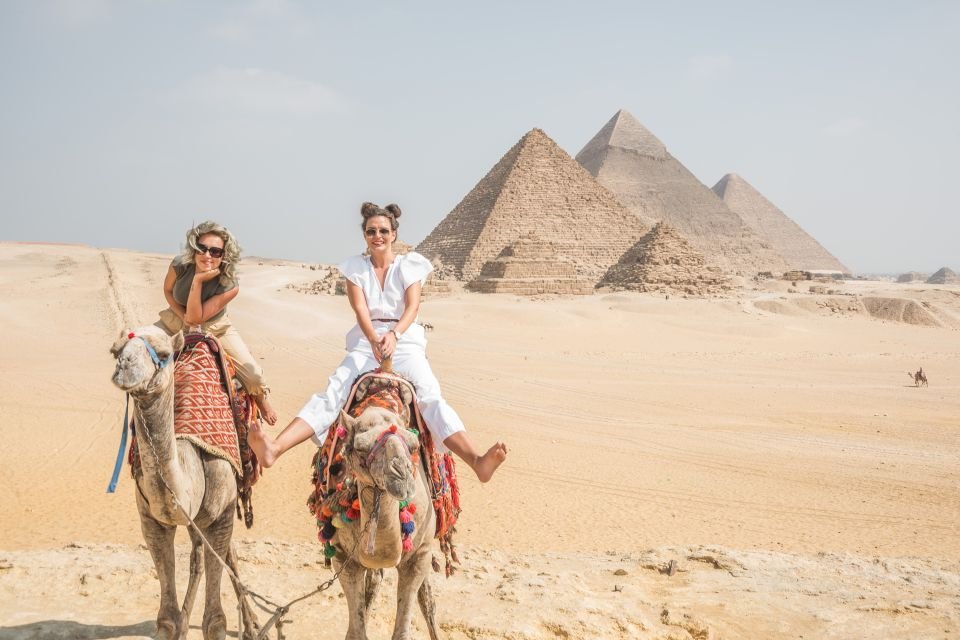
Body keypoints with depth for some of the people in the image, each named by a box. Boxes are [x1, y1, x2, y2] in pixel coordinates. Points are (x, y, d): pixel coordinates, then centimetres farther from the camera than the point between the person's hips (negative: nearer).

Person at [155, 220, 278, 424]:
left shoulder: (230, 285, -32)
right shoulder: (179, 266, -27)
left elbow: (195, 318, -33)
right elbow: (167, 290, -2)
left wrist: (198, 280, -42)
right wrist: (182, 315, -18)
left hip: (214, 327, -2)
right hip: (177, 321, 2)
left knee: (253, 374, -14)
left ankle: (261, 401, 23)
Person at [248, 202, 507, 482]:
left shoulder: (409, 264, 7)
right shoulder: (356, 267, 9)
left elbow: (413, 306, -8)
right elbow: (360, 309, -7)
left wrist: (394, 334, -29)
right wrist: (374, 338, -28)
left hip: (405, 339, -1)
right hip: (365, 341, 1)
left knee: (430, 394, -25)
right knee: (333, 392, -22)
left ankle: (476, 460, -43)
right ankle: (275, 448, -41)